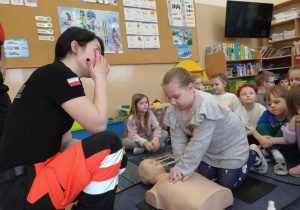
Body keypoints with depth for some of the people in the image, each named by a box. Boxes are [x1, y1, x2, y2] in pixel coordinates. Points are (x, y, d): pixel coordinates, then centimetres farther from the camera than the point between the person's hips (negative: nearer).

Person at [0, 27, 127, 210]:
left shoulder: (57, 79, 13)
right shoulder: (57, 73, -14)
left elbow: (66, 143, 10)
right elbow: (98, 124, -20)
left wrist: (115, 150, -3)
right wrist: (100, 78, -6)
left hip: (37, 173, 9)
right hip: (21, 187, -9)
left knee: (119, 158, 10)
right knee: (109, 143, -19)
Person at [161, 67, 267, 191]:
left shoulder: (206, 105, -39)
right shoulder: (174, 110, -17)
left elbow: (199, 143, -37)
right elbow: (178, 140, -16)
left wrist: (183, 168, -33)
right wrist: (181, 167, -24)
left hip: (231, 144, -6)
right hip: (209, 148, 6)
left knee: (227, 185, 2)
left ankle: (253, 155, 22)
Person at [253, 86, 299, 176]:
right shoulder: (267, 114, -8)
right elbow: (256, 130, -7)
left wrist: (273, 140, -31)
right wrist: (260, 138, -30)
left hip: (291, 151, -4)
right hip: (273, 148, 5)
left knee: (285, 127, -28)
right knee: (261, 125, -15)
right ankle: (278, 157, -26)